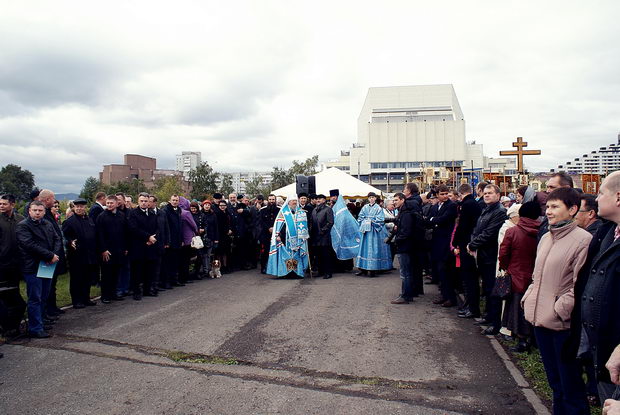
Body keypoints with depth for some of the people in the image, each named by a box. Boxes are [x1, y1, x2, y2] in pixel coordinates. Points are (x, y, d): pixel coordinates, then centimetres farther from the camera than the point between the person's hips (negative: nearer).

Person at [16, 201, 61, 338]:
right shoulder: (23, 226, -9)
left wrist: (55, 255, -10)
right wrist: (50, 256, -18)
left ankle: (40, 323, 26)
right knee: (35, 299, -2)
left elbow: (57, 240, 9)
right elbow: (30, 245, -19)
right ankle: (35, 329, 4)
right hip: (32, 268, -7)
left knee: (43, 298, 14)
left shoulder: (48, 224, 13)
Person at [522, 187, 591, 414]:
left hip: (563, 324, -7)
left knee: (570, 386, 5)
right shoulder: (545, 238, 10)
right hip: (540, 319, 7)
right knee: (555, 381, 22)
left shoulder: (583, 240, -13)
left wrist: (560, 310, -15)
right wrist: (528, 300, 9)